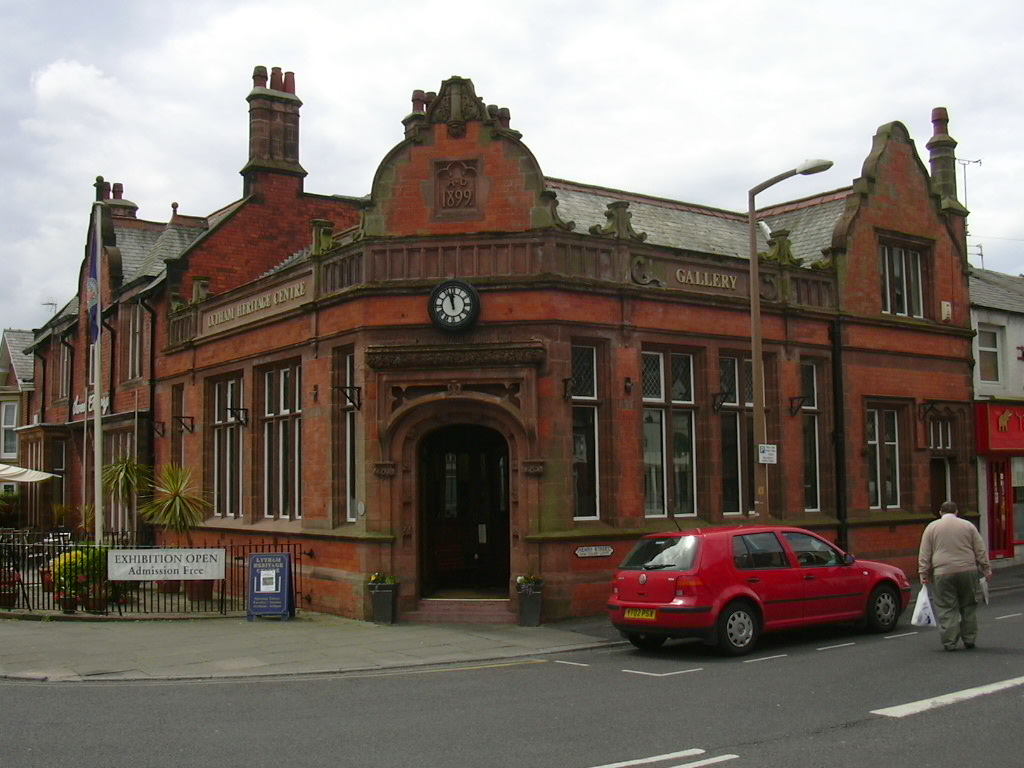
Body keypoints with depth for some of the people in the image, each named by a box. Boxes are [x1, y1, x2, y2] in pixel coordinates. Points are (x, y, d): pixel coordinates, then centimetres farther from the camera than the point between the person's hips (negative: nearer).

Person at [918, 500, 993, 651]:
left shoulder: (932, 527, 5)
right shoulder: (968, 526, 8)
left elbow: (924, 555, 2)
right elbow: (981, 551, 8)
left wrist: (923, 574, 5)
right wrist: (987, 570, 13)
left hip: (942, 574, -2)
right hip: (968, 571, 2)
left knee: (946, 610, 1)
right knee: (968, 607, 13)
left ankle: (950, 642, -1)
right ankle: (969, 640, 17)